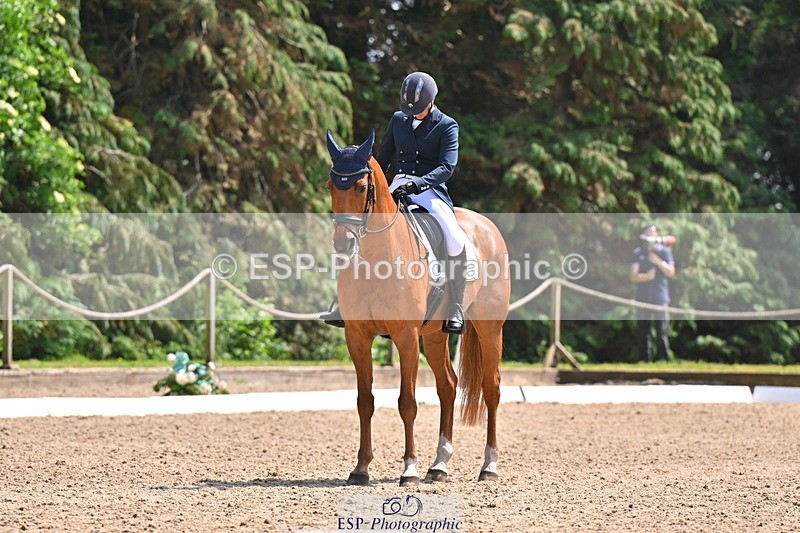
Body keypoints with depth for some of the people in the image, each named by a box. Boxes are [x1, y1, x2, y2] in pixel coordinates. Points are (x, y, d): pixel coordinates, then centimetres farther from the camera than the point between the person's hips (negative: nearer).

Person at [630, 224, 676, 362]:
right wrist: (647, 276, -16)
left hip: (660, 299, -2)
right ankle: (644, 360, 10)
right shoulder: (638, 253, 7)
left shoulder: (665, 252, 4)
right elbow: (633, 276, 0)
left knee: (662, 333, -6)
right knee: (642, 334, 5)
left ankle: (663, 359, -3)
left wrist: (658, 262, -12)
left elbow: (671, 272, -3)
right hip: (643, 299, 2)